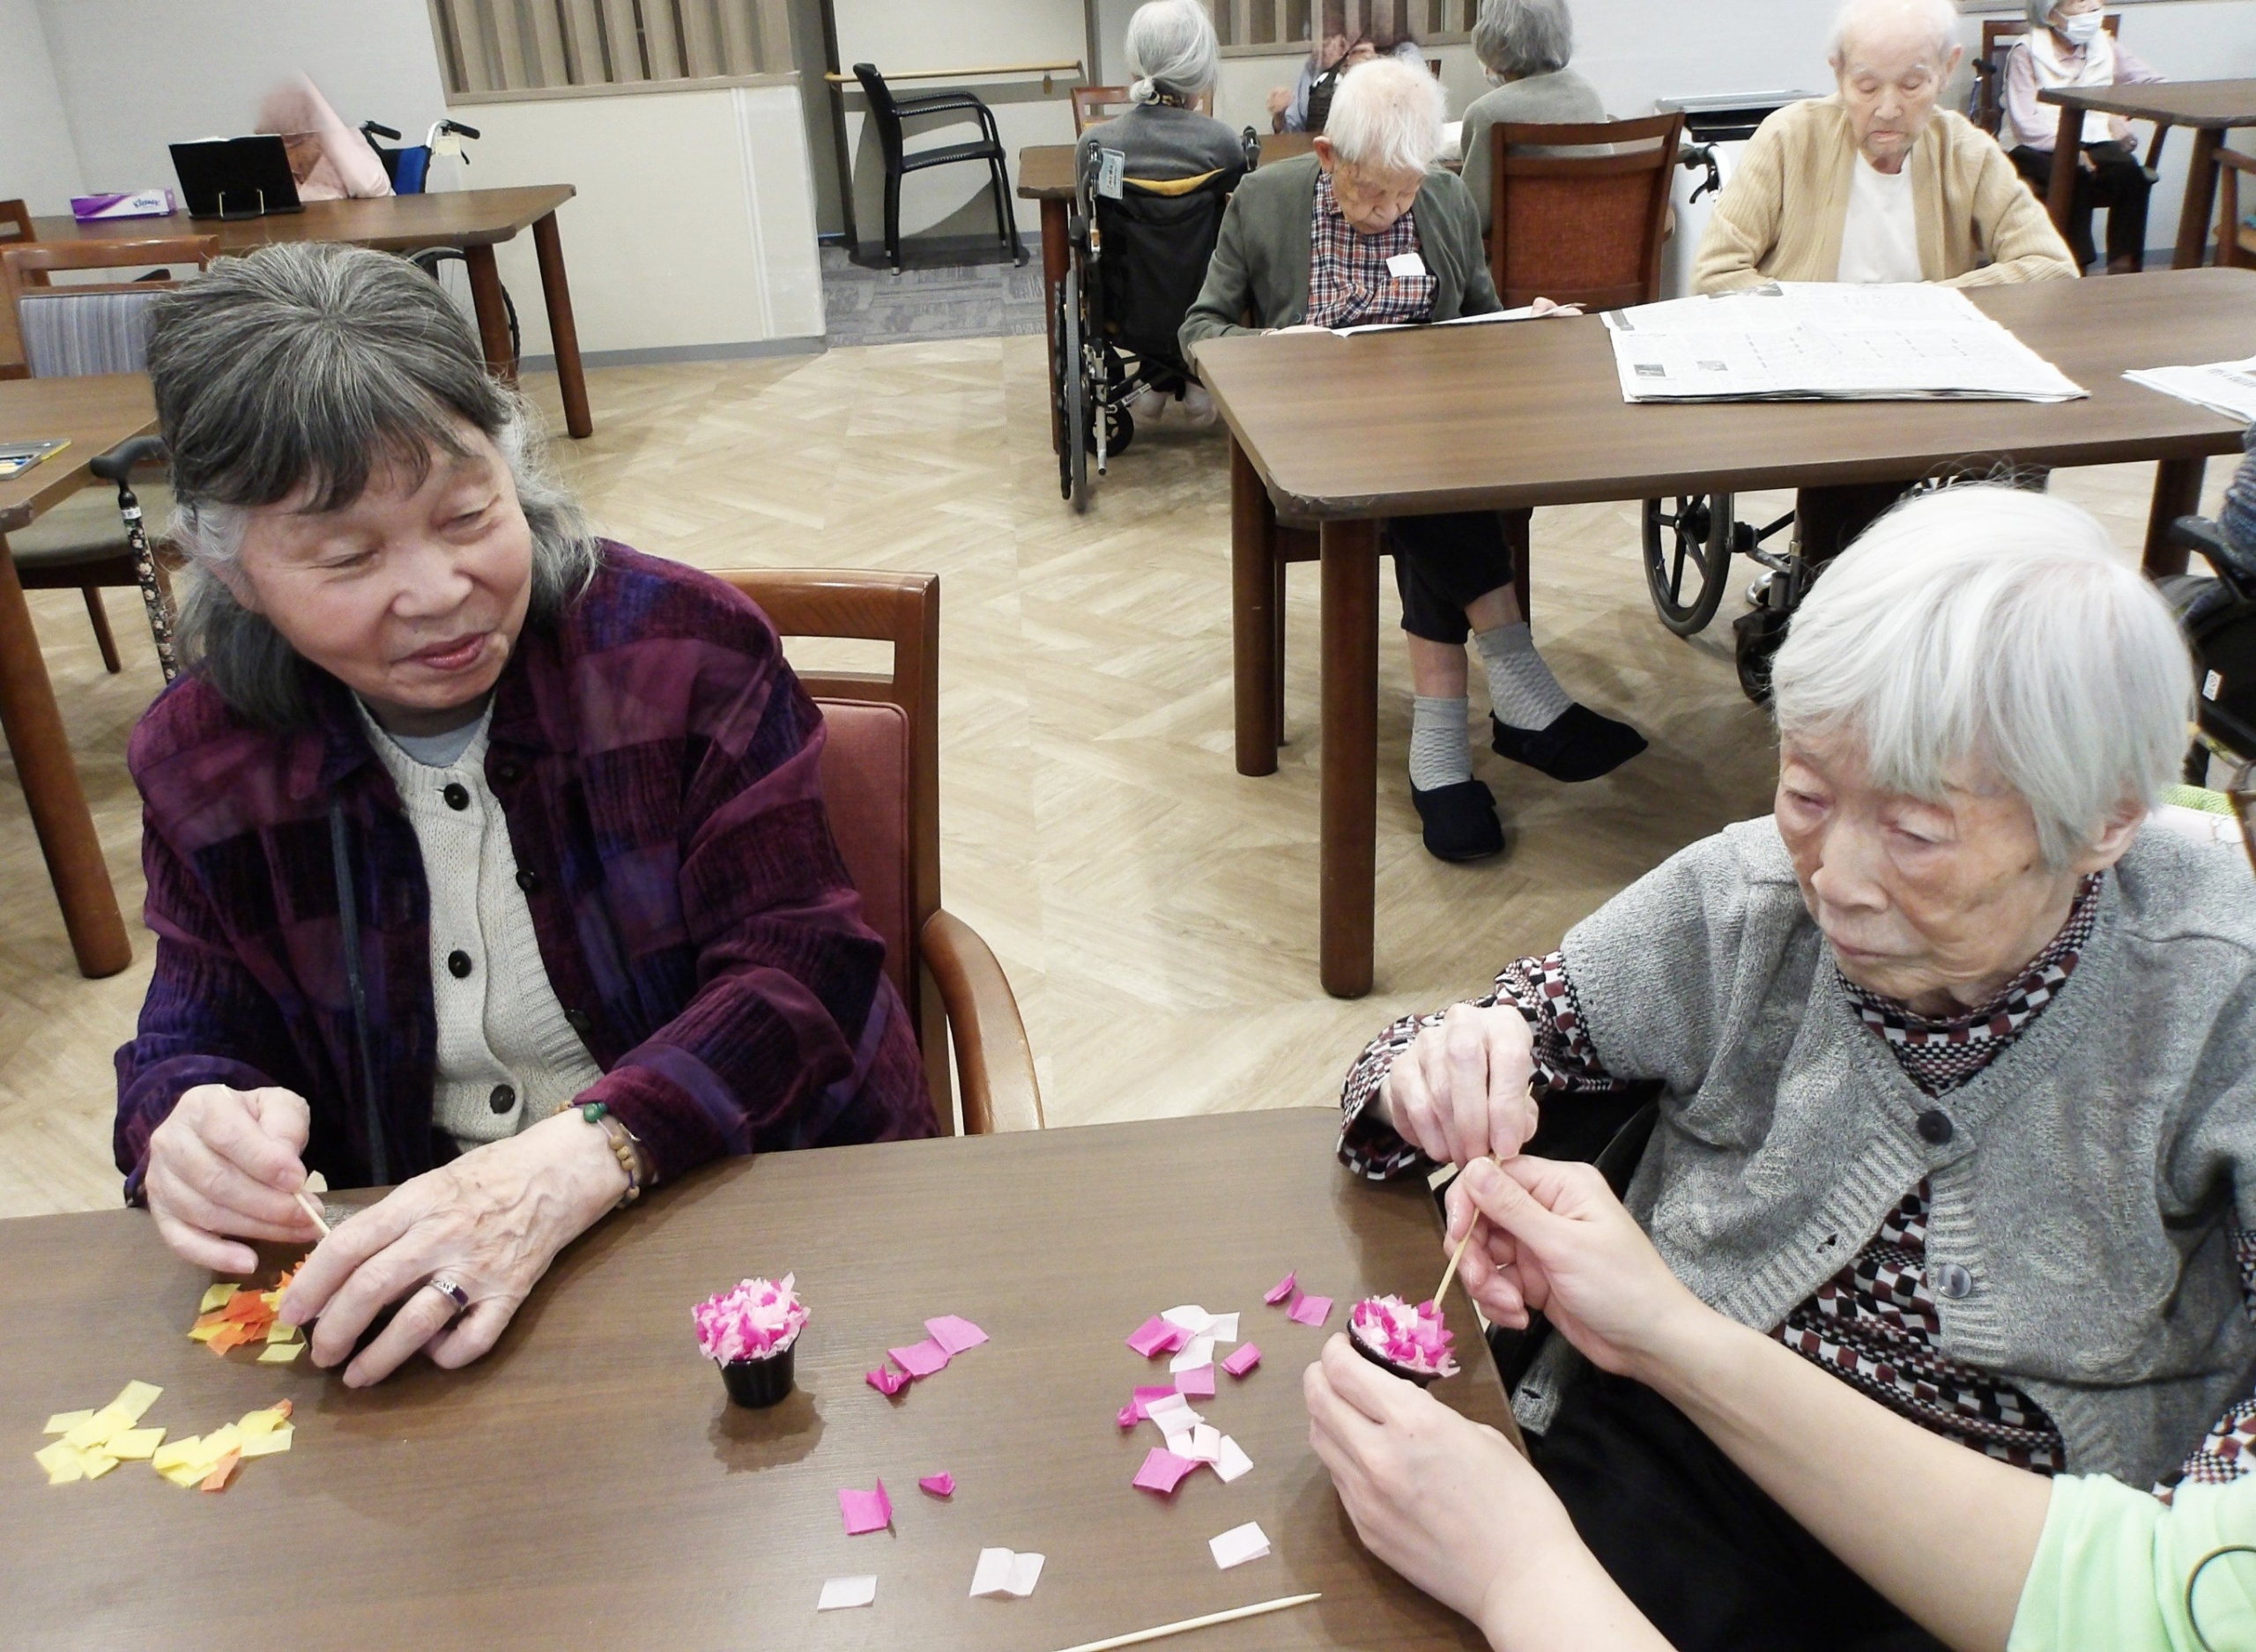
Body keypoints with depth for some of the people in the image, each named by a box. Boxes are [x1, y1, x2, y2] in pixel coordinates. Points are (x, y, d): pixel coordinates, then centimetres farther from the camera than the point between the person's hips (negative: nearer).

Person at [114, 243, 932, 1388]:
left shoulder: (687, 644, -9)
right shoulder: (197, 759, 1)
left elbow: (798, 970, -14)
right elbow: (202, 1036, 9)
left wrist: (570, 1162, -32)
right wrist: (193, 1132, -18)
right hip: (402, 1271, 4)